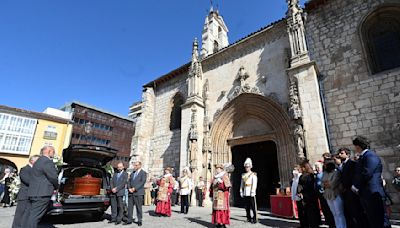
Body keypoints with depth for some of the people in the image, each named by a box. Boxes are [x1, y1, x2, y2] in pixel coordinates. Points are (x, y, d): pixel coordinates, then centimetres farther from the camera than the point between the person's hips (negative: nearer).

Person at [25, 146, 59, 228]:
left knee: (31, 215, 15)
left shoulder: (39, 161, 19)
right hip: (42, 194, -10)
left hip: (34, 193, 10)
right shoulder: (47, 161, -14)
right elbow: (54, 177, -16)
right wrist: (56, 187, 3)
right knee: (35, 217, -7)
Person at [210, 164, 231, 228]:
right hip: (216, 195, 6)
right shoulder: (215, 177, 15)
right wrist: (211, 196, 14)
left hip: (223, 195, -6)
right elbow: (212, 187, 16)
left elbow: (227, 185, -13)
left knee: (222, 208, -8)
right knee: (216, 208, 5)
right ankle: (218, 222, 13)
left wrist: (221, 182, -26)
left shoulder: (224, 176, -2)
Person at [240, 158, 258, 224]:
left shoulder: (253, 175, -2)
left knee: (253, 206, -2)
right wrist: (241, 192, 9)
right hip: (245, 194, 5)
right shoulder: (243, 175, 12)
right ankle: (249, 218, 20)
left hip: (251, 194, -5)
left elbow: (254, 184, -9)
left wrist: (252, 192, -15)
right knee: (247, 207, 9)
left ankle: (254, 219, 6)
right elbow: (242, 184, 14)